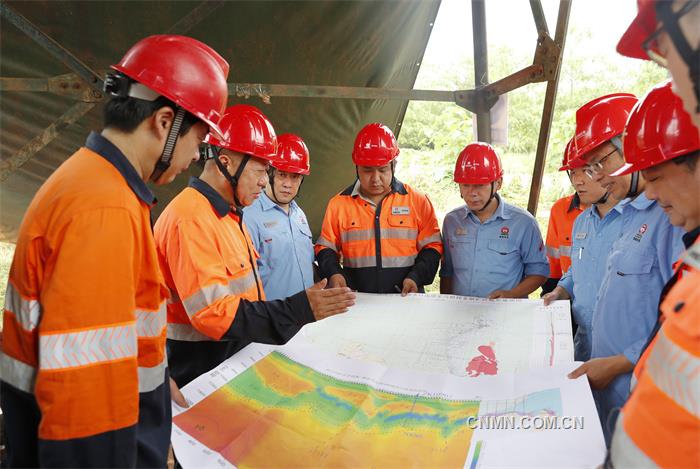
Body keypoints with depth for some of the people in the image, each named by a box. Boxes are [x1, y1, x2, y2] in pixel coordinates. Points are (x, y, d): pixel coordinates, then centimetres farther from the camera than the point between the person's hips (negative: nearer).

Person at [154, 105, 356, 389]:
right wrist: (299, 310, -29)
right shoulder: (191, 219, -22)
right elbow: (213, 313, -27)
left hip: (235, 359, 9)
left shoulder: (227, 213, 11)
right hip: (199, 373, -9)